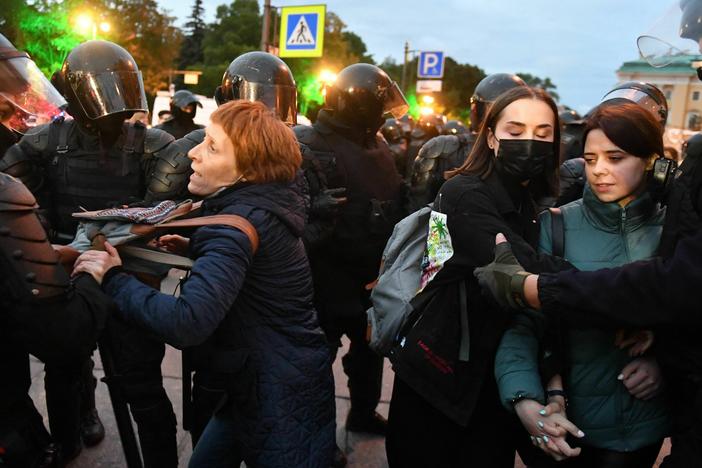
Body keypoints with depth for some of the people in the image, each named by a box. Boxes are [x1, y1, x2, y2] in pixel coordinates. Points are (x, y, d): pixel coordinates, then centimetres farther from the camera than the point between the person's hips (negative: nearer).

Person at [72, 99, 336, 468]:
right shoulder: (254, 202, 3)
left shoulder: (240, 221, -26)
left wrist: (113, 280, -23)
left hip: (282, 399, -9)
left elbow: (186, 323, -37)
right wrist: (195, 249, 4)